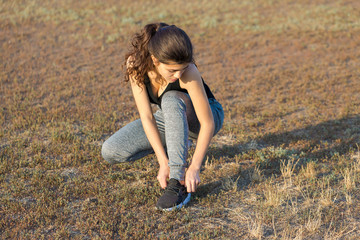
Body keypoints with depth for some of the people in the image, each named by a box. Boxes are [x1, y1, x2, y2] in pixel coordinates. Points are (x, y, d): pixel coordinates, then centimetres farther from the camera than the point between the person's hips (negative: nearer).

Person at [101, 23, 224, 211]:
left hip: (199, 118, -4)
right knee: (110, 152, -11)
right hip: (170, 117, 4)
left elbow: (208, 123, -33)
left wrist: (194, 168, -39)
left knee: (172, 100, -39)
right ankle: (173, 145, 10)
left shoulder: (188, 71, -36)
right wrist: (163, 162, -33)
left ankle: (178, 183, -35)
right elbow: (146, 117, -27)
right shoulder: (135, 63, -27)